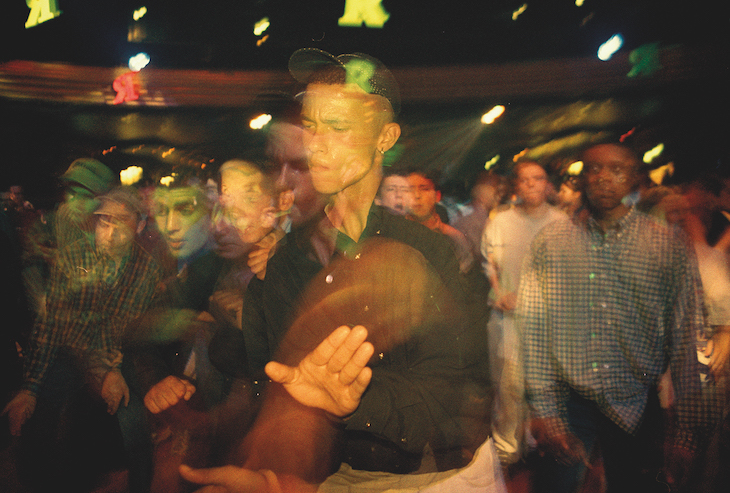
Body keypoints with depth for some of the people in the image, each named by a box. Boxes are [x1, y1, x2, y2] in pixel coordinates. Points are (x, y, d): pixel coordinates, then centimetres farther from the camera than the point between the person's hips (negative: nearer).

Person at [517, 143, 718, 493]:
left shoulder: (670, 245, -4)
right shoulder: (549, 244, -3)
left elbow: (688, 342, -4)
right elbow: (532, 330, -5)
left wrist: (688, 432, -7)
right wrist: (544, 411, -9)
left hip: (636, 409, 0)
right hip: (566, 402, 0)